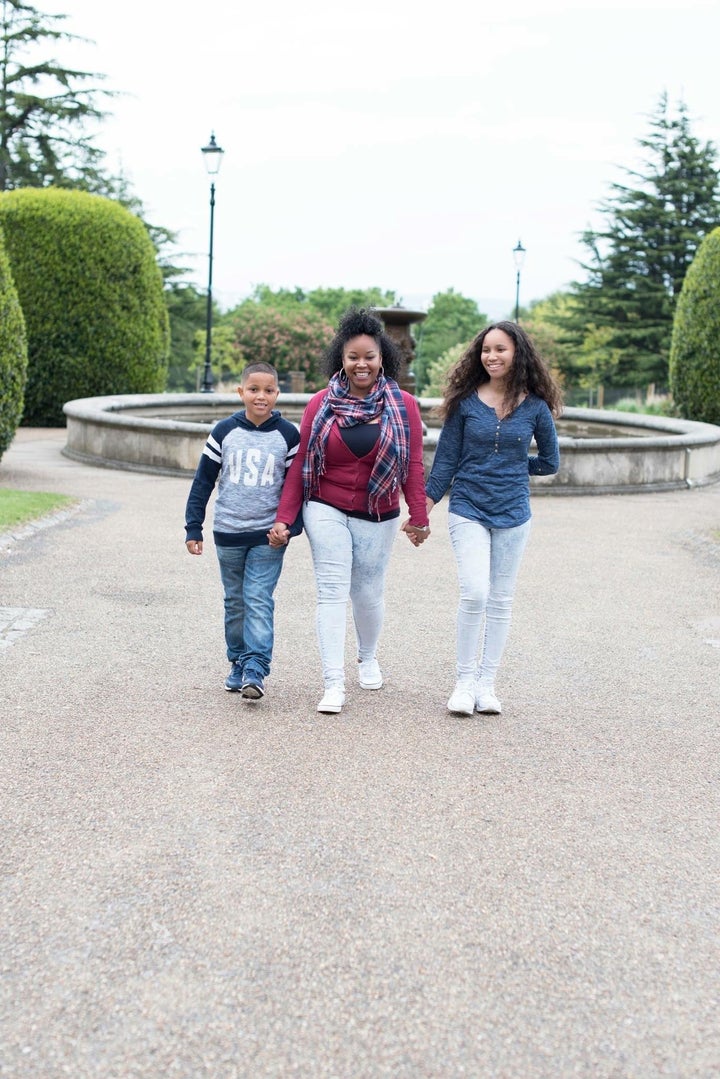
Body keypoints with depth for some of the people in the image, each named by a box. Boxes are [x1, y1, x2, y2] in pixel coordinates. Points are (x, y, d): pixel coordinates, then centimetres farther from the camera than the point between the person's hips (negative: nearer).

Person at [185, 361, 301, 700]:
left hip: (268, 536, -2)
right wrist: (193, 528, 2)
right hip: (228, 533, 2)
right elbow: (203, 481, 4)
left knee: (259, 601, -10)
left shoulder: (288, 435, -2)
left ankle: (256, 671, -14)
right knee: (235, 603, 11)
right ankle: (238, 664, 22)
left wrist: (290, 526, -8)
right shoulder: (224, 431, 0)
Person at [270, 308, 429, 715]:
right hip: (326, 512, -1)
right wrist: (284, 518, -3)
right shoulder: (321, 404, -1)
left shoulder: (403, 406, -2)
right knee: (333, 592, -9)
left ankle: (369, 658, 39)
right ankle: (334, 684, -10)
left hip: (378, 518, 1)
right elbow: (301, 465, 1)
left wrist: (419, 517, -4)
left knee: (369, 593, 11)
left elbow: (414, 466, 0)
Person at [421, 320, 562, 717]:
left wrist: (510, 468, 7)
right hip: (468, 509, -1)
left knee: (501, 600, 7)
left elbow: (549, 462, 12)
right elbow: (446, 458, 3)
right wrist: (424, 509, 2)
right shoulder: (465, 401, -2)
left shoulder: (535, 408, -1)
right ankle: (465, 680, 0)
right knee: (475, 593, -15)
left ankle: (486, 684, 17)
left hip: (512, 513, 2)